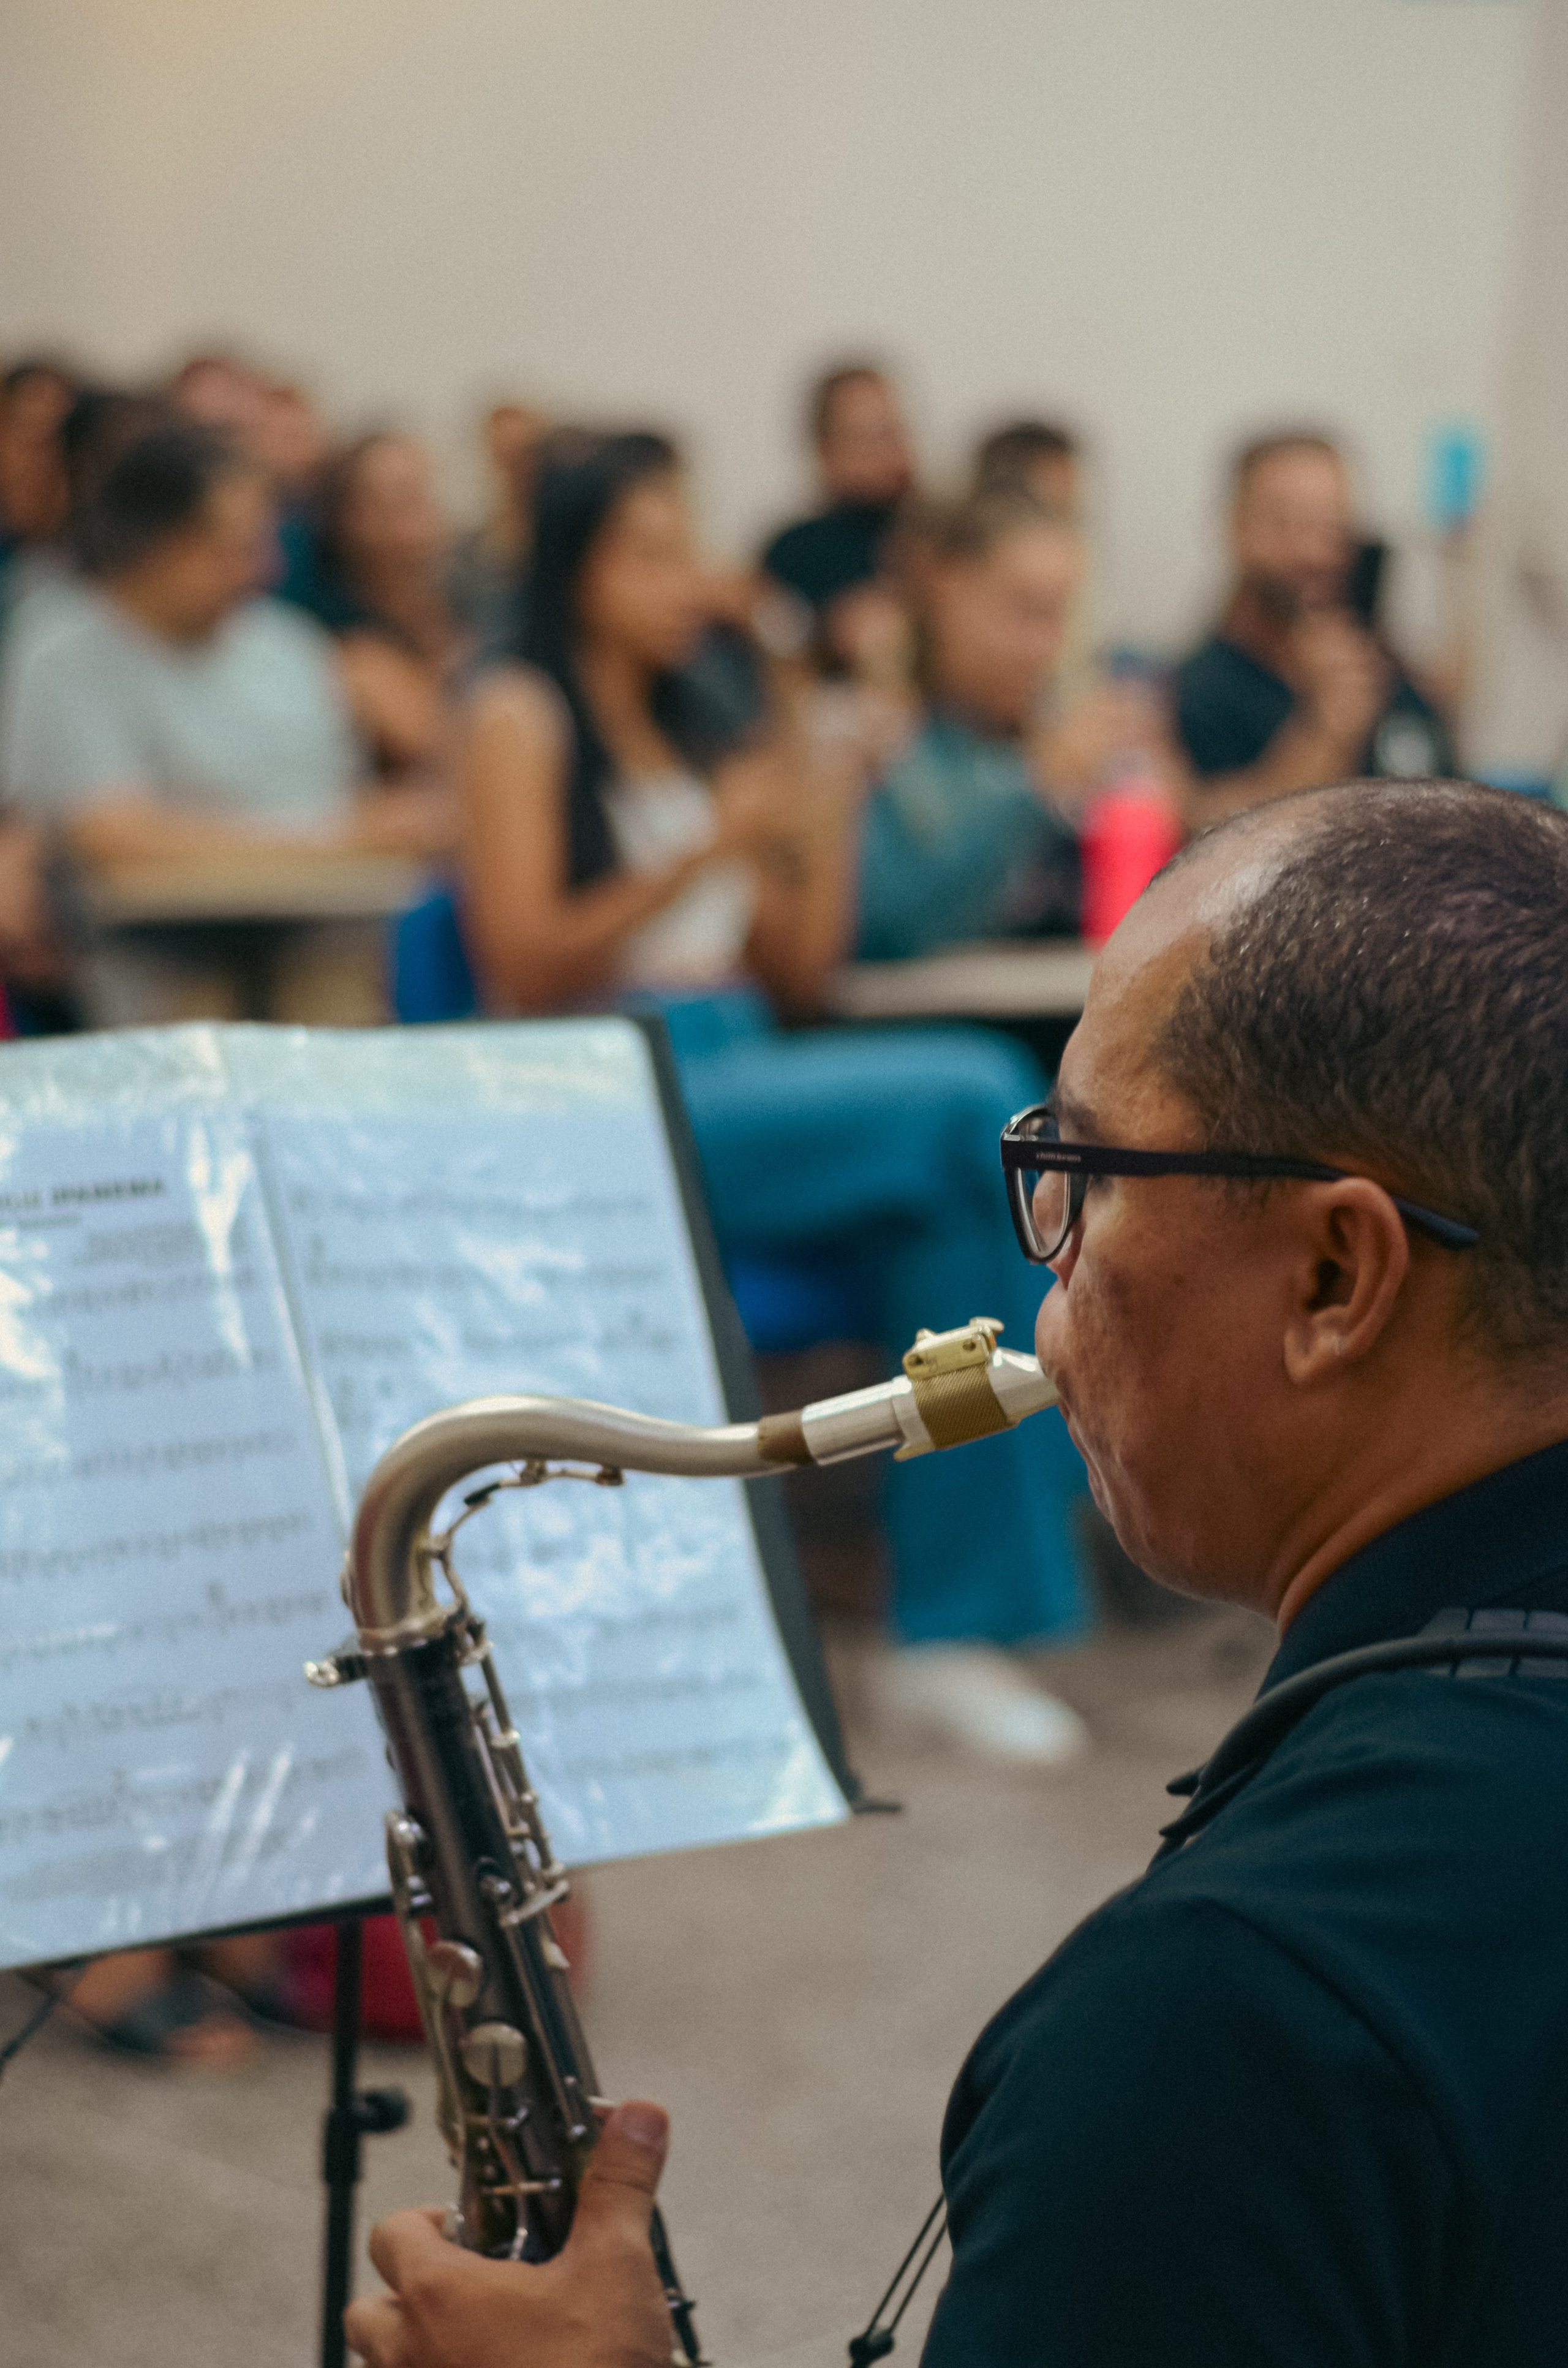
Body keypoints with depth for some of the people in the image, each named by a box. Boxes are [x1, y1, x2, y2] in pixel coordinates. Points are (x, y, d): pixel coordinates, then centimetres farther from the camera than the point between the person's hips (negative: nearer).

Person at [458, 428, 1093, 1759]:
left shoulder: (694, 735, 23)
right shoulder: (521, 719, 2)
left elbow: (797, 976, 20)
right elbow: (526, 972, -9)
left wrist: (829, 825, 3)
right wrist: (711, 849, -16)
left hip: (744, 1088, 6)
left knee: (937, 1224, -26)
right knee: (973, 1093, -26)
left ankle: (953, 1625, -27)